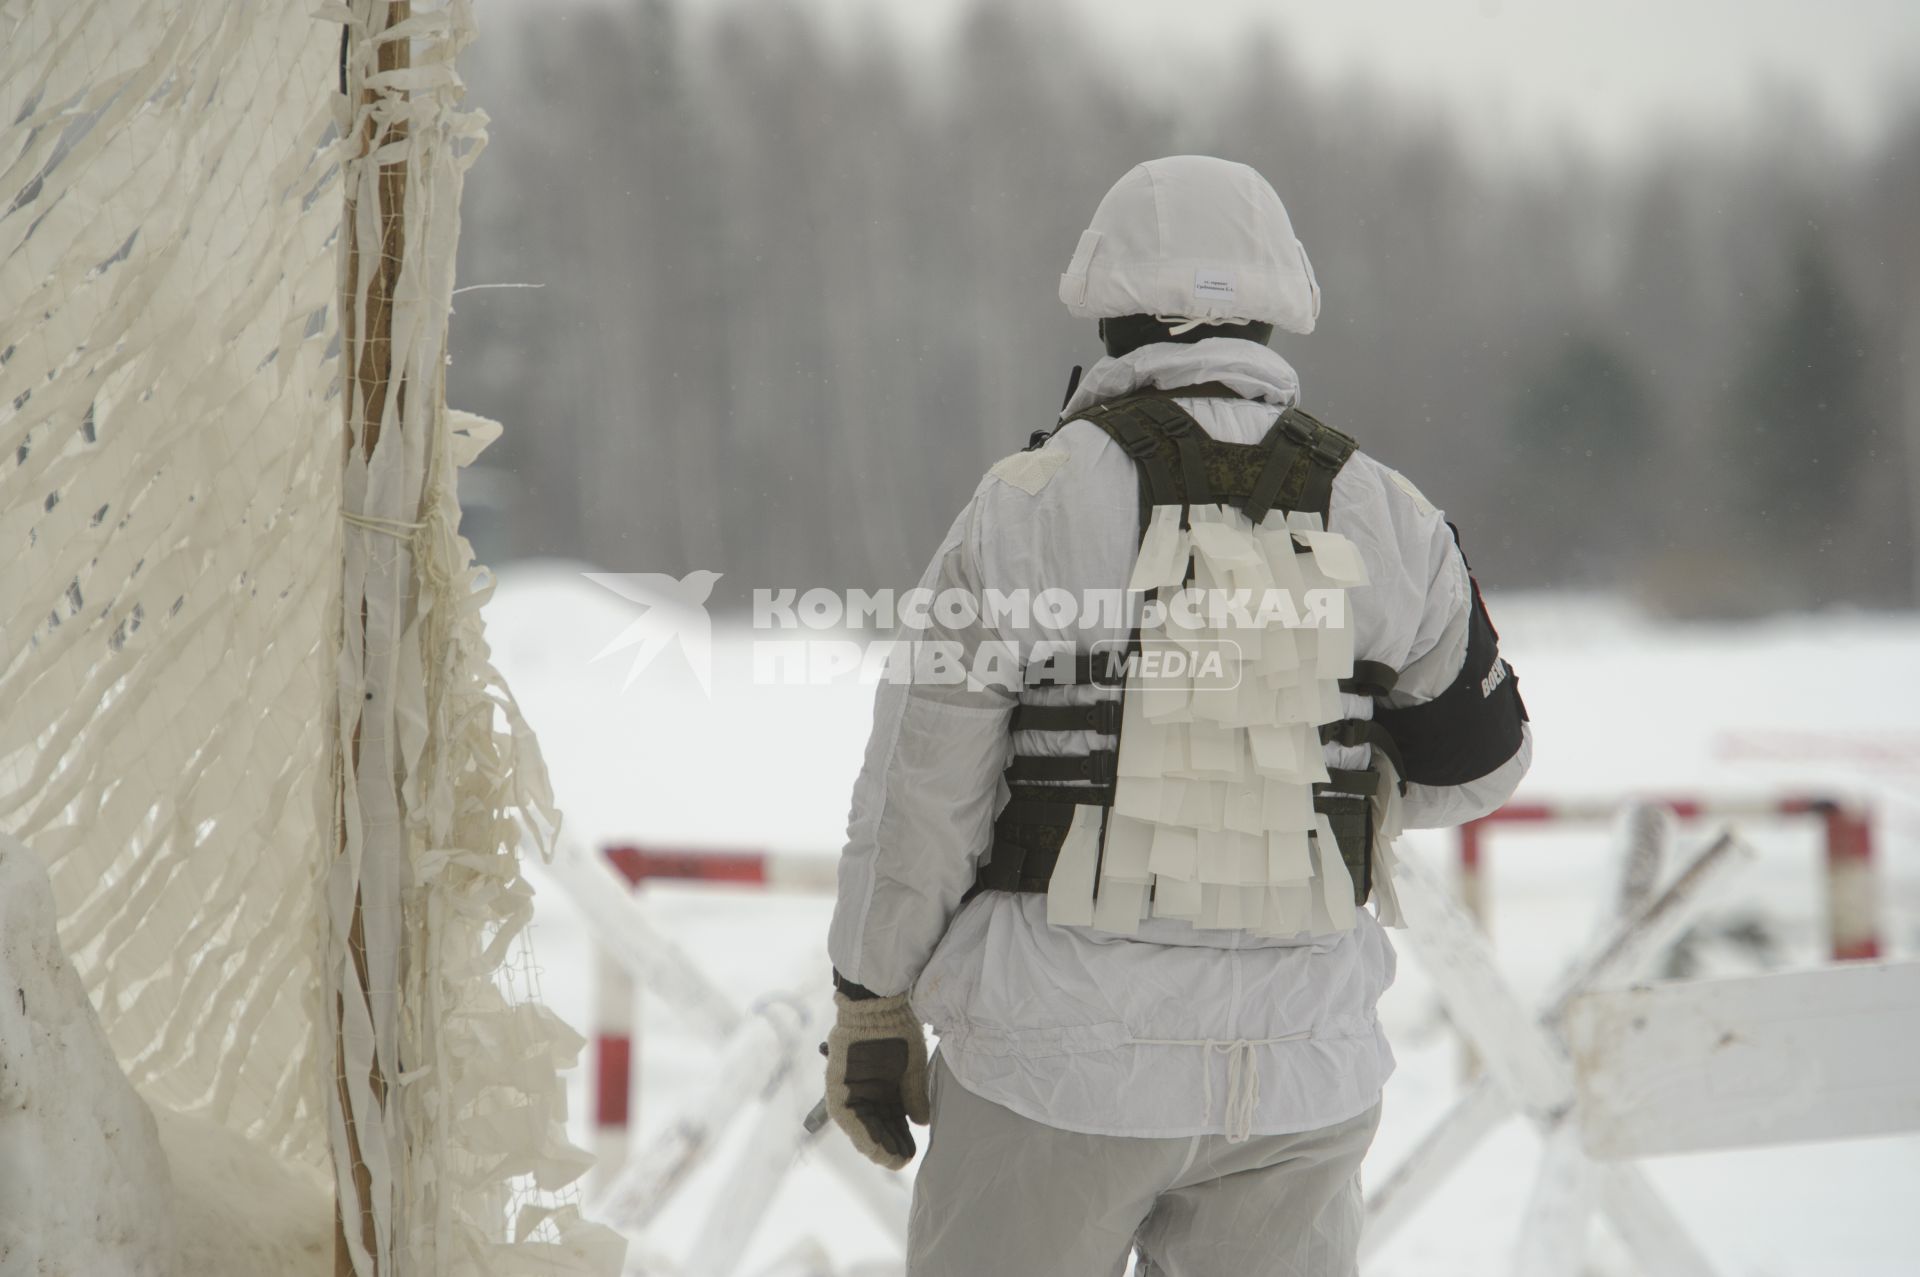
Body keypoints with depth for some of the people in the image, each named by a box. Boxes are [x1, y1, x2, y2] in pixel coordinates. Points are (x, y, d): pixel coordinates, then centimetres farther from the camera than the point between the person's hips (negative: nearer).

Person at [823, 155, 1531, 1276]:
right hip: (1299, 1066, 3)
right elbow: (1474, 763, 12)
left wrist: (869, 1004, 5)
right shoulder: (1384, 518, 0)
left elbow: (923, 784, -7)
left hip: (1061, 1057, -2)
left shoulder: (1033, 503, -9)